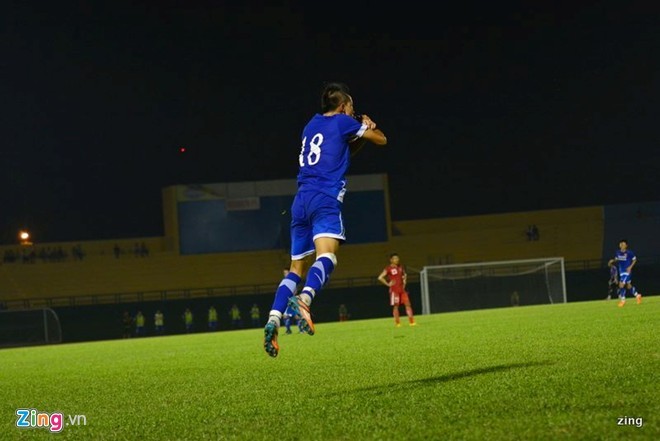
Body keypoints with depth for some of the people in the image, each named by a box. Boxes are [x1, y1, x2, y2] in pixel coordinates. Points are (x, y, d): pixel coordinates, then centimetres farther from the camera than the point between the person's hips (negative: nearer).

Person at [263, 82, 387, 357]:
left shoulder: (312, 124, 26)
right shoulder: (343, 121, 7)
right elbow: (381, 139, 18)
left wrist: (361, 135, 27)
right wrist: (367, 128, 37)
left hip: (301, 200, 7)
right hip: (326, 200, -7)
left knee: (297, 269, 10)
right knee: (326, 255, -26)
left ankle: (273, 319, -9)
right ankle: (304, 299, -54)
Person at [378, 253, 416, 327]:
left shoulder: (401, 267, 10)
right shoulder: (388, 269, -7)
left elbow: (405, 275, 30)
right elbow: (380, 278, -12)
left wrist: (404, 281, 14)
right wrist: (388, 284, -11)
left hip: (402, 289, 5)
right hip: (394, 290, -5)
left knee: (408, 304, -1)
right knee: (396, 306, -3)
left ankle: (411, 321, -1)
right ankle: (397, 322, 3)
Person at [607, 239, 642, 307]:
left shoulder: (629, 252, -14)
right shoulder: (618, 252, 2)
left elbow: (634, 259, -2)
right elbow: (616, 259, 17)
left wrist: (630, 267, -13)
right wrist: (612, 261, -4)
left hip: (627, 271, -6)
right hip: (621, 271, 6)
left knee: (621, 285, -14)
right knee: (628, 286, 16)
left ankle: (622, 300, 1)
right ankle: (637, 295, 35)